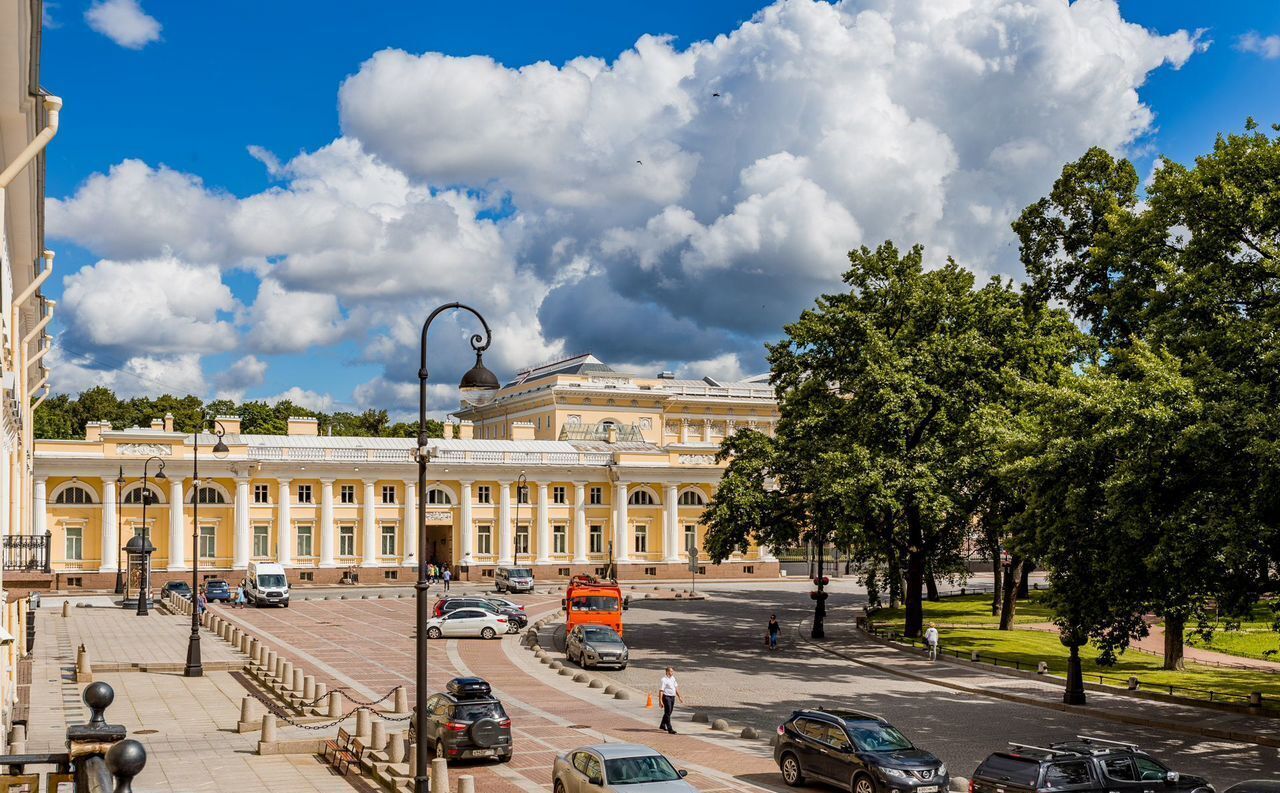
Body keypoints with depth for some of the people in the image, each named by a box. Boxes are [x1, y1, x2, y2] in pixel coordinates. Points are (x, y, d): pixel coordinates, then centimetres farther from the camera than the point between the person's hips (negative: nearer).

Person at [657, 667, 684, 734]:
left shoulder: (673, 678, 10)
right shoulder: (663, 680, -15)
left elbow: (676, 688, 19)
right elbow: (661, 691, -18)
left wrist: (679, 697, 17)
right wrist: (660, 701, -22)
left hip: (672, 697, 9)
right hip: (666, 697, -9)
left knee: (669, 712, 18)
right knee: (667, 713, -8)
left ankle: (662, 725, 34)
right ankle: (670, 729, -9)